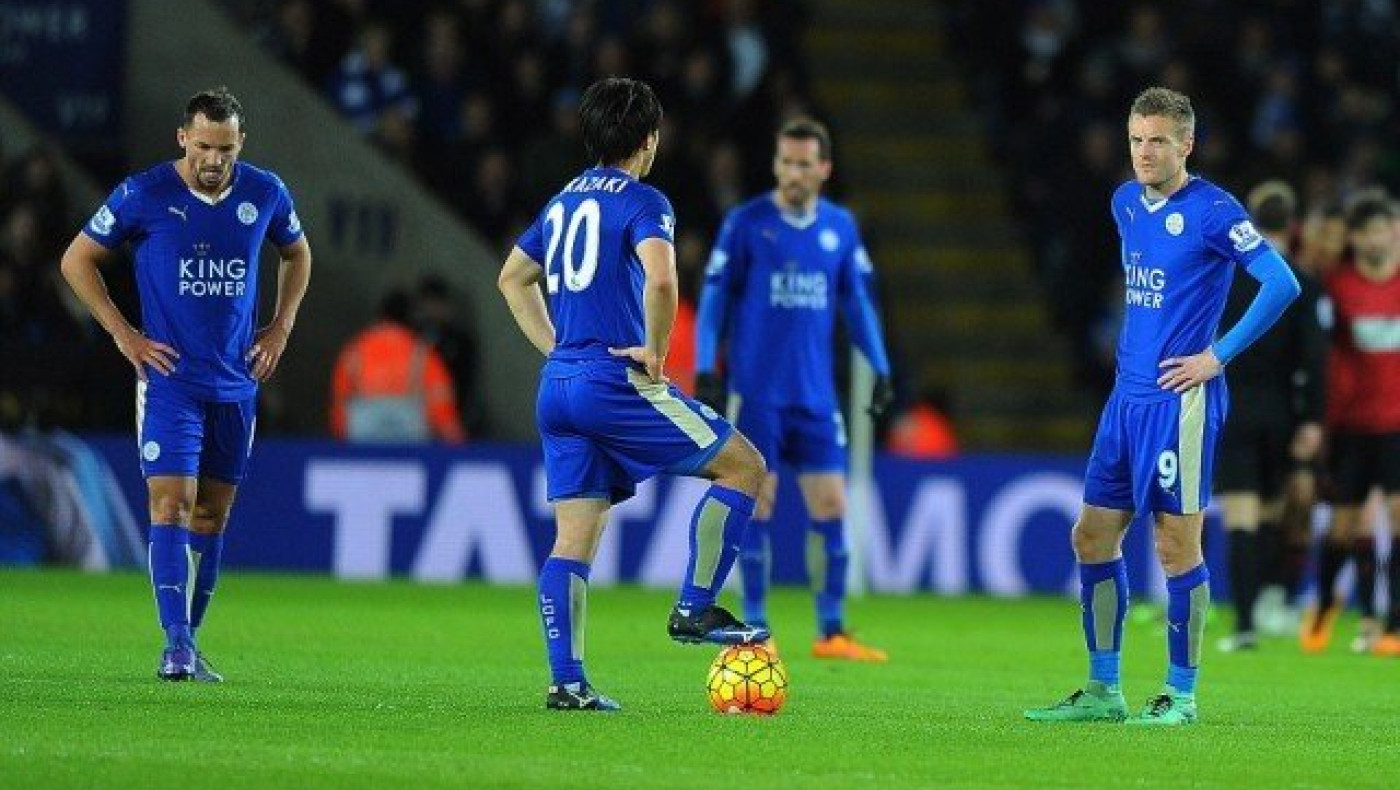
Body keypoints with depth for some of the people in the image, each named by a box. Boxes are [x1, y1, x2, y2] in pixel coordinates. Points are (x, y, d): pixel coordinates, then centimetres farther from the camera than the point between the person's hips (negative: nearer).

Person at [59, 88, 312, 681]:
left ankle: (189, 643, 15)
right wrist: (123, 334, -5)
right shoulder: (144, 195, -9)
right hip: (169, 377, -4)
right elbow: (77, 259, 2)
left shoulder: (266, 194, 2)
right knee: (172, 504, -14)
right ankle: (177, 647, -19)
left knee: (213, 513, 8)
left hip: (236, 382, 4)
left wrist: (281, 327, 11)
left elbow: (296, 254, 22)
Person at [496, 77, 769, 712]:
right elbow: (660, 278, -25)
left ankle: (566, 681, -1)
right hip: (614, 379, -8)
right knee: (742, 466, 2)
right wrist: (655, 353, -12)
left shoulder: (563, 201, 18)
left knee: (575, 536, 6)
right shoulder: (641, 202, -6)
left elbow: (512, 278, 30)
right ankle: (695, 609, -1)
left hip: (557, 386, 8)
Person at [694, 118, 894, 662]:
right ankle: (756, 631, 5)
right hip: (755, 389, -3)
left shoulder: (840, 227, 8)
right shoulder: (746, 223, -2)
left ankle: (832, 633, 7)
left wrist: (880, 368, 7)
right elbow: (715, 296, 0)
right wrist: (705, 370, -8)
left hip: (815, 393, 3)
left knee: (830, 508, 0)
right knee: (756, 505, -3)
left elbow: (856, 301, 15)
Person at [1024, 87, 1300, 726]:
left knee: (1176, 546, -4)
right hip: (1127, 397, 8)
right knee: (1092, 536, 8)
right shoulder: (1126, 204, 12)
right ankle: (1103, 691, 16)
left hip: (1181, 403, -8)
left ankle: (1181, 695, 5)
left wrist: (1219, 356, -14)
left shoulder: (1211, 212, -11)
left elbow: (1282, 284, -16)